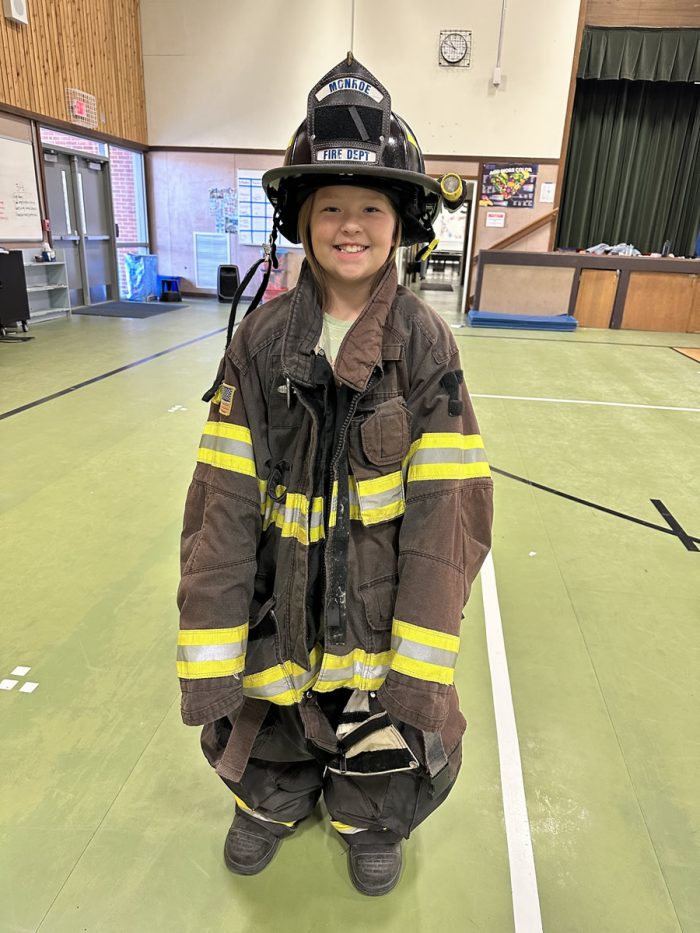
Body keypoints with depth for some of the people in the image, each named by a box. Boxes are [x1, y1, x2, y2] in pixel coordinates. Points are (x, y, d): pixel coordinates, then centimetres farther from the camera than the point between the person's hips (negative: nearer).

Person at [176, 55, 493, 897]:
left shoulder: (426, 343, -10)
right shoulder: (262, 338, -8)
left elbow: (448, 510, -11)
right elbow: (224, 499, -11)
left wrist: (421, 666, -14)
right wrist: (207, 655, -11)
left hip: (381, 607, 0)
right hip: (276, 606, 1)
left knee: (385, 751, 17)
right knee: (267, 738, 20)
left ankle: (370, 820, 55)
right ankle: (273, 802, 57)